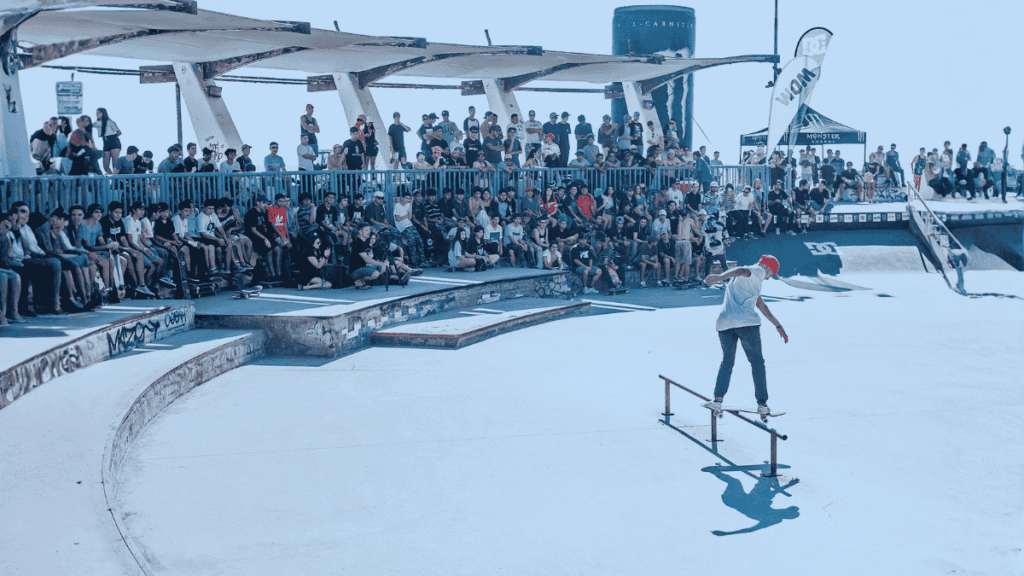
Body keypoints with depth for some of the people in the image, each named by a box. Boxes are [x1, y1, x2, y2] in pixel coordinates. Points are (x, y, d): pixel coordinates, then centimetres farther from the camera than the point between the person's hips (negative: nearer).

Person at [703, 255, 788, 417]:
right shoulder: (758, 272, 6)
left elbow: (760, 304, 40)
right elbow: (742, 271, -18)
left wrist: (778, 325, 44)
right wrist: (720, 277, -37)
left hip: (724, 324, 7)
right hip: (747, 322, -7)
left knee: (727, 361, 18)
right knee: (757, 362, 5)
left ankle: (718, 400, 4)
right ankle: (762, 404, 4)